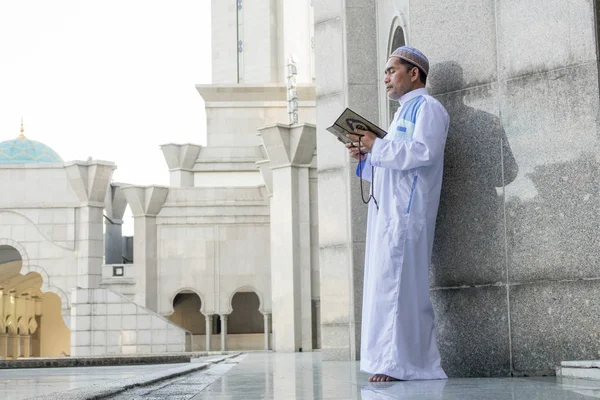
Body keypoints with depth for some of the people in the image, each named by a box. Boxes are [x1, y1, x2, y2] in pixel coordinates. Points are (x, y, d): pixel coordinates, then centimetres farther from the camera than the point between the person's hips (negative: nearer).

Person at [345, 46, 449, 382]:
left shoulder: (427, 107, -2)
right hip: (389, 212, 10)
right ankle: (417, 363, 8)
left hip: (406, 212, -10)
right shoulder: (405, 113, 28)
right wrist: (366, 156, 12)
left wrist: (377, 146, -14)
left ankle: (401, 363, -14)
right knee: (388, 284, 6)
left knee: (395, 283, -14)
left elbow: (423, 151, -20)